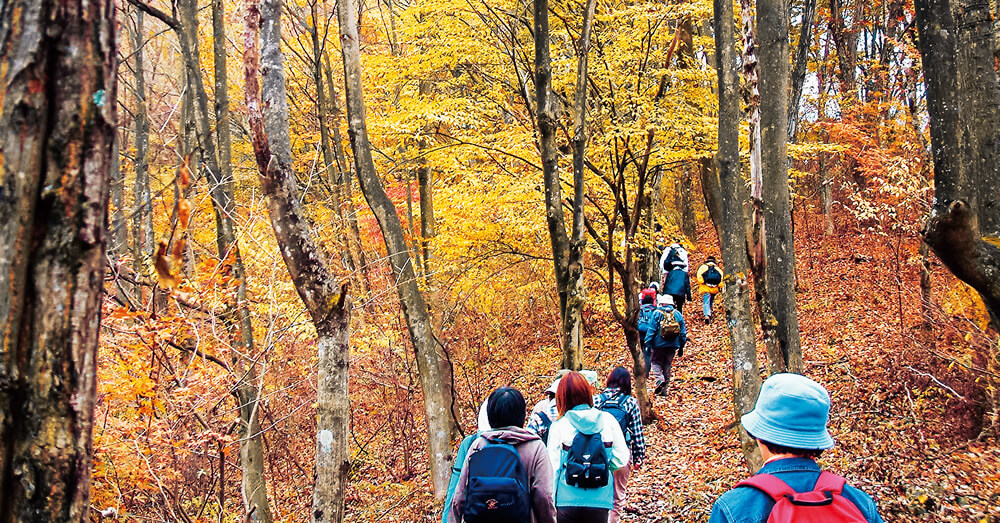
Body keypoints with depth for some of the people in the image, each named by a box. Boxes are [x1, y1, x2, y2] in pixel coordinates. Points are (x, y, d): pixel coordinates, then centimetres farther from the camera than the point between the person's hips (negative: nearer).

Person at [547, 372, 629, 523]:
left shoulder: (558, 425, -6)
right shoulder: (608, 420, -2)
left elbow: (553, 467, -5)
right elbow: (621, 459, 0)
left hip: (567, 501, -1)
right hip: (599, 502, 1)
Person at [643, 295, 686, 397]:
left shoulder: (657, 313, -5)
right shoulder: (678, 314, 6)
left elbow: (651, 330, -9)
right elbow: (683, 332, 8)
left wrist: (648, 344, -5)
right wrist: (681, 347, 15)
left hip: (659, 344, -4)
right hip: (672, 346, 4)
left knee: (656, 363, 8)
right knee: (667, 366, 12)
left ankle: (659, 379, -20)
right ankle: (663, 390, 14)